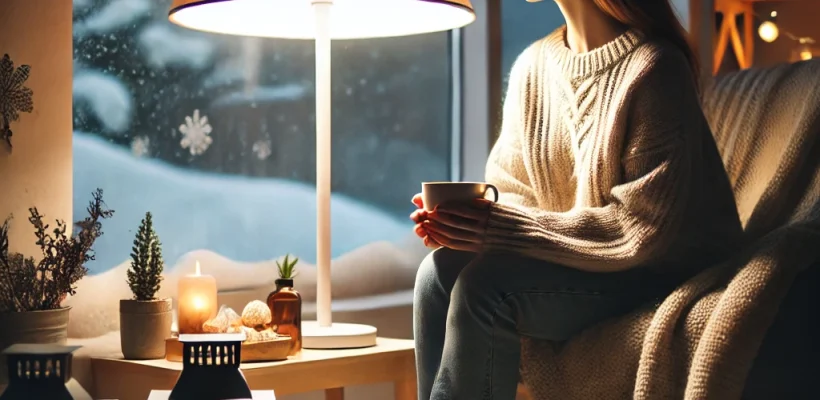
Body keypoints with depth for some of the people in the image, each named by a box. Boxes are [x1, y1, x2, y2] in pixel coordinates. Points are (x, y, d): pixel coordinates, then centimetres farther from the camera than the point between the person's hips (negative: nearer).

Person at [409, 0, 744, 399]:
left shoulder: (653, 70, -19)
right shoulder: (532, 66, 3)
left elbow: (641, 229, -22)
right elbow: (510, 187, 6)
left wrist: (500, 229, -27)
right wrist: (456, 215, -17)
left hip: (667, 268, -7)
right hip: (576, 257, 7)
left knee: (485, 287, -25)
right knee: (440, 271, -15)